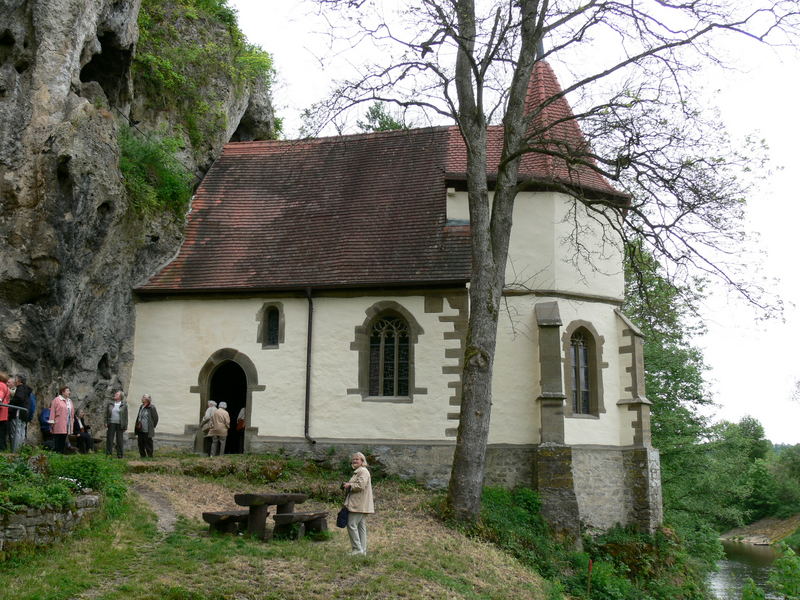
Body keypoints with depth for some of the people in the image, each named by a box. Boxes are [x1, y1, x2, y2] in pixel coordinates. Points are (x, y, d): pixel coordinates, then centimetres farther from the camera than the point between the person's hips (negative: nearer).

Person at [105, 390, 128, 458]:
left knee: (120, 440, 3)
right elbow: (106, 413, 10)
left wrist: (125, 425, -2)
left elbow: (126, 415, 3)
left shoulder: (124, 404, 3)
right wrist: (106, 423, 1)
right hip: (111, 423, 2)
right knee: (110, 439, 3)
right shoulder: (110, 403, 8)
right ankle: (108, 453, 10)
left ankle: (120, 454, 9)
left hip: (120, 424, -2)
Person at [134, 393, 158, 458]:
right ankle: (142, 456, 24)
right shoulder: (141, 407, 11)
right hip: (140, 430, 7)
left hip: (147, 431, -7)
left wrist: (152, 427, -1)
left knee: (148, 444, -1)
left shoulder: (151, 408, -11)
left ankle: (150, 456, 7)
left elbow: (155, 418, -6)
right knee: (141, 444, 13)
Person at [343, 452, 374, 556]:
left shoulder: (363, 471, -12)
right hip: (361, 505, 11)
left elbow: (360, 486, -22)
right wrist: (348, 486, 13)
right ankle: (362, 550, 12)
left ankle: (357, 549, -7)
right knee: (361, 527, 10)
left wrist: (349, 486, -8)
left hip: (358, 504, -11)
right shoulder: (358, 471, 22)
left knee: (352, 525, -10)